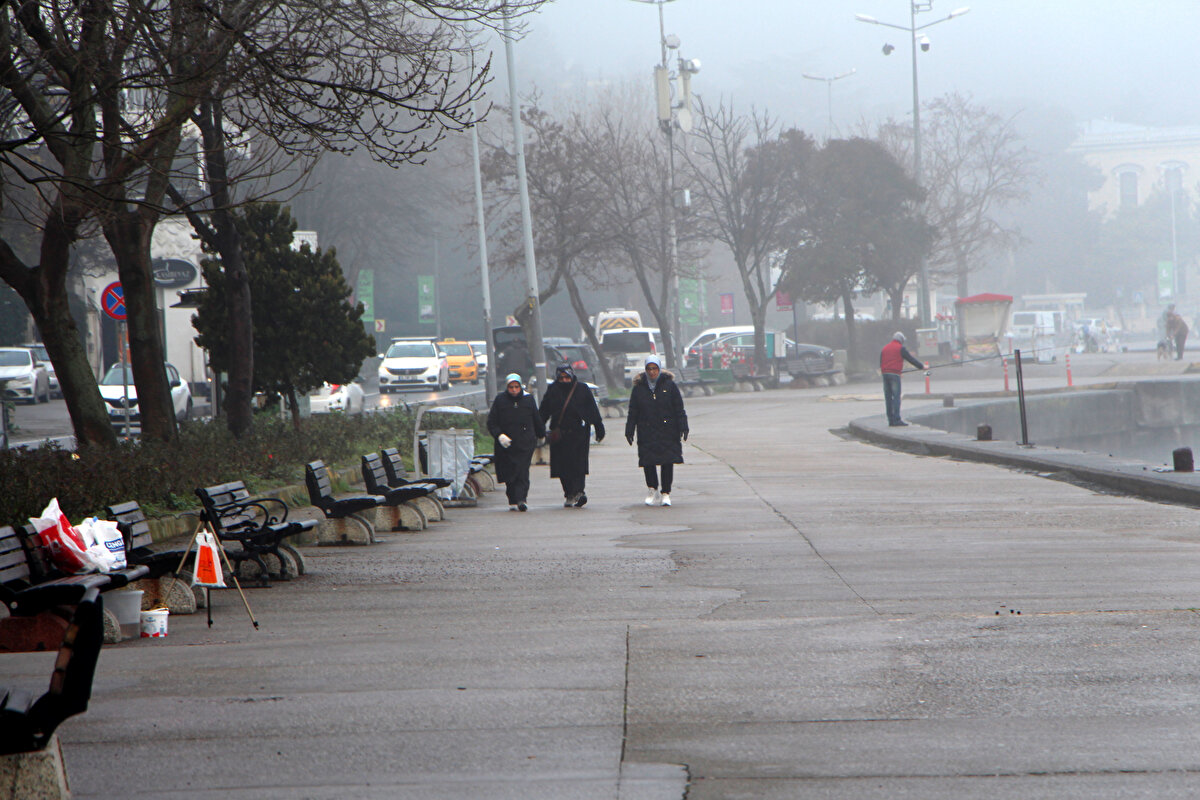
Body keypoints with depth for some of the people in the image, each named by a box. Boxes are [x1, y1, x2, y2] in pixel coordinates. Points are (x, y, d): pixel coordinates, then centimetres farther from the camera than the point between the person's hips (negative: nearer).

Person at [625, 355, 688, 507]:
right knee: (648, 462, -4)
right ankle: (653, 490, 15)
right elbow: (633, 412, 10)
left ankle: (665, 493, 7)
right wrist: (629, 431, 4)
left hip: (668, 431, -1)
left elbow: (679, 409, 4)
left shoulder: (669, 385, 3)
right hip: (646, 432, 1)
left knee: (667, 462, -2)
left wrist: (683, 428, -2)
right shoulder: (639, 387, 7)